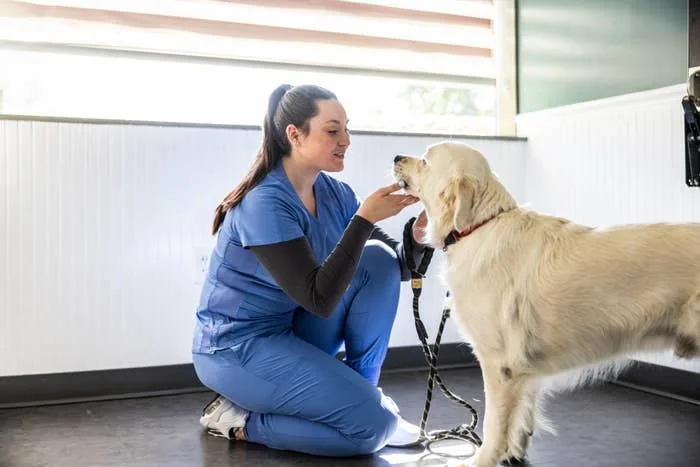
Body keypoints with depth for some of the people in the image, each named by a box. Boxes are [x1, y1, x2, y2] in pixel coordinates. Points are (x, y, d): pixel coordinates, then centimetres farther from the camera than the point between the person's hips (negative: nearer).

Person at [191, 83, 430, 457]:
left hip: (295, 331, 8)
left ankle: (361, 391, 2)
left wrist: (417, 237, -21)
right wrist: (364, 217, -31)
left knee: (379, 260, -8)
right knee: (372, 427, -16)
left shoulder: (335, 193, 0)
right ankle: (238, 419, -1)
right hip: (236, 346, -8)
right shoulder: (265, 203, -24)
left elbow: (396, 269, 1)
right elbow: (319, 298, -29)